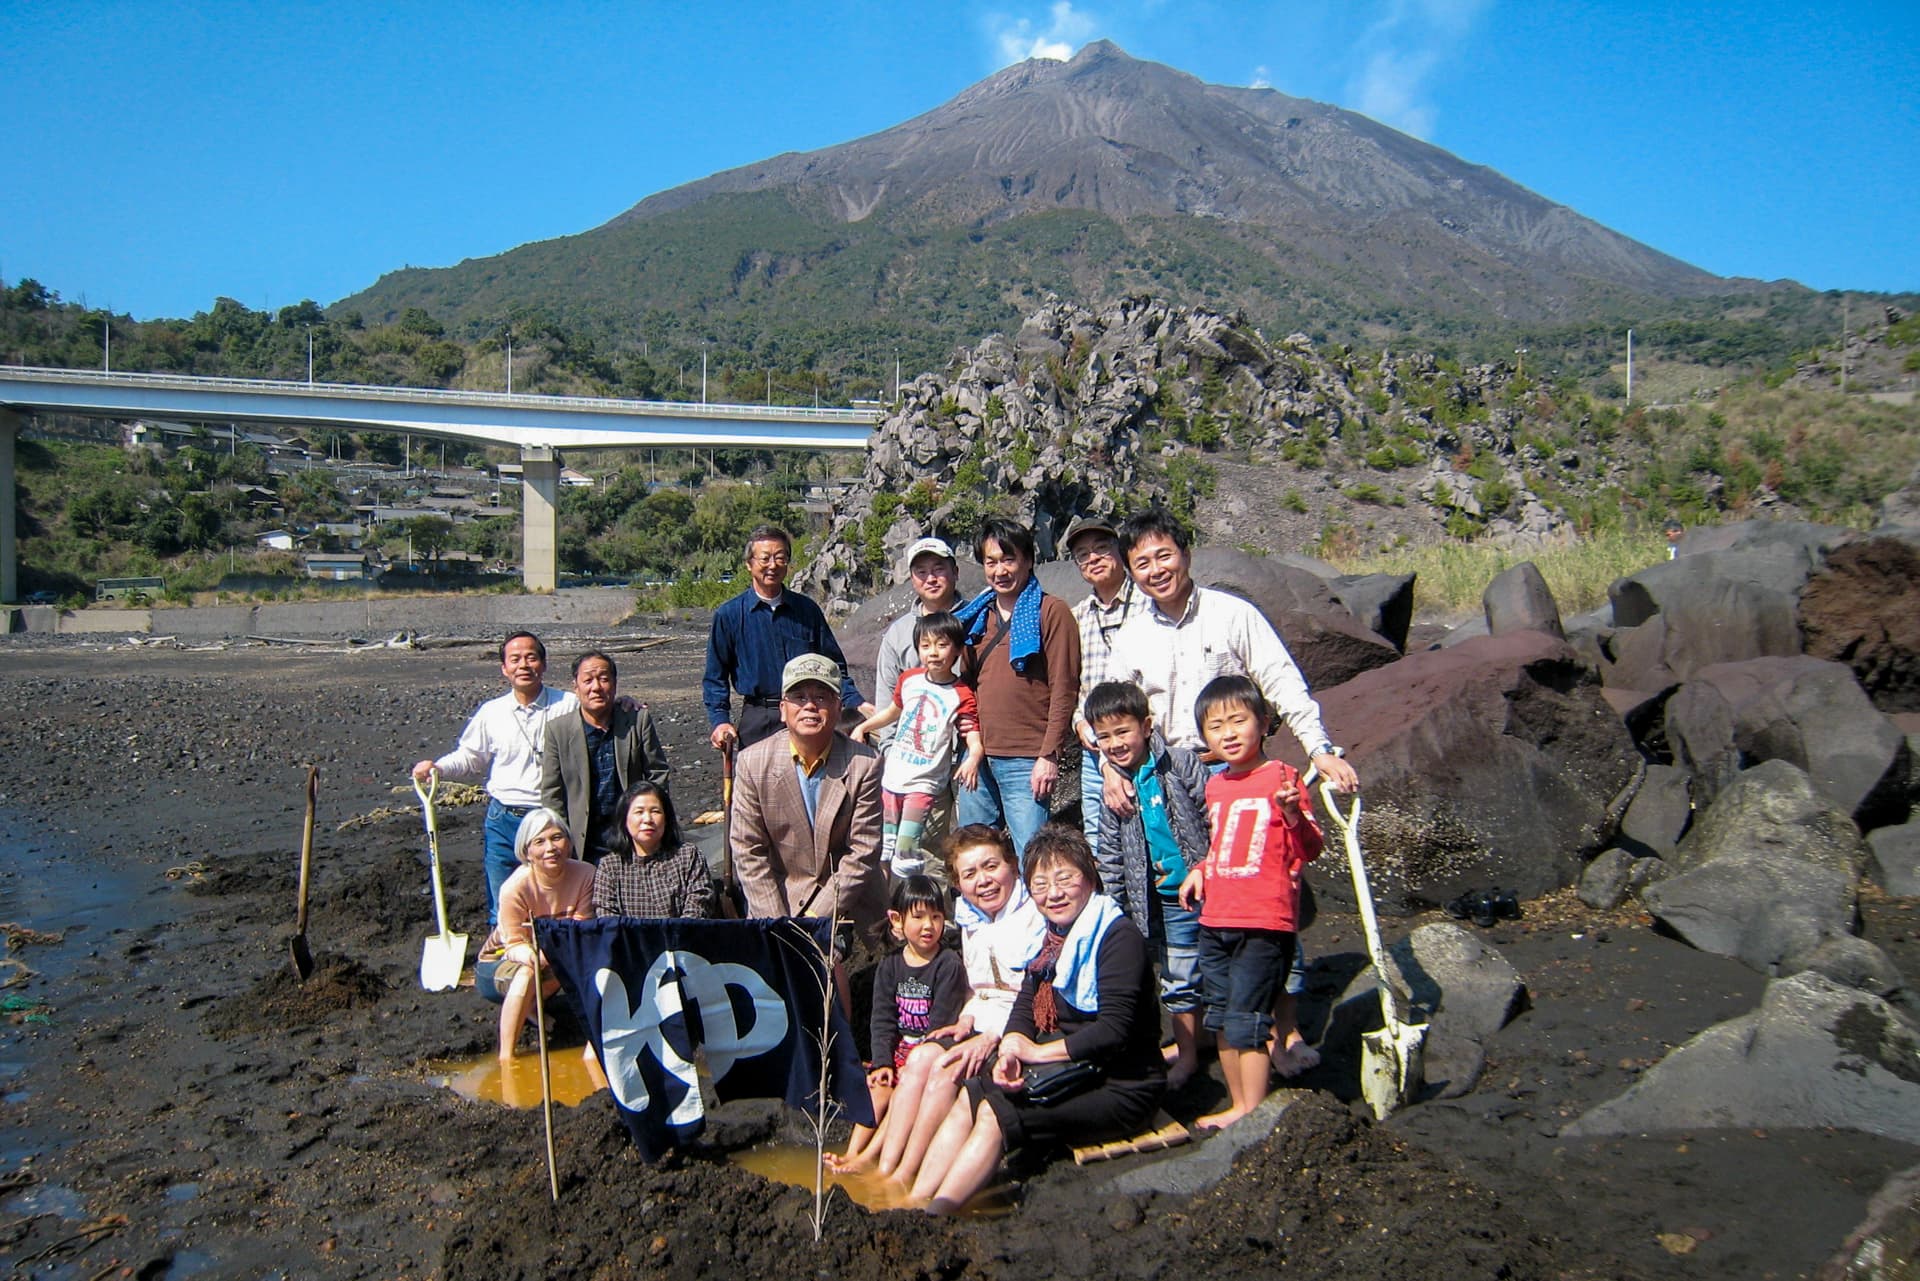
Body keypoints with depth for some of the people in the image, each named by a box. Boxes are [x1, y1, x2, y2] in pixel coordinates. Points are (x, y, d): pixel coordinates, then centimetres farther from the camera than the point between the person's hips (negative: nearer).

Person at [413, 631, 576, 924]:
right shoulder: (491, 712, 8)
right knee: (502, 909, 8)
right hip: (503, 820, 2)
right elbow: (471, 759, 17)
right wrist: (437, 767, -1)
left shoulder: (569, 706, 0)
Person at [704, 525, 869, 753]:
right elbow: (716, 677, 6)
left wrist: (856, 703, 0)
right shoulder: (729, 615, 3)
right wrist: (720, 720, -7)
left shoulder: (807, 609, 9)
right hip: (758, 723, -1)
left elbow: (833, 665, 12)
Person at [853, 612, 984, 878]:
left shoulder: (962, 696, -13)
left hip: (924, 783, -5)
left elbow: (975, 741, -19)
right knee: (884, 846, 15)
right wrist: (862, 727, 18)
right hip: (892, 776, 5)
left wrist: (973, 759, -40)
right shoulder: (908, 679, 2)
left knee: (905, 859, -11)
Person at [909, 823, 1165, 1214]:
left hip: (1119, 1087, -8)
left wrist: (1038, 1051, -17)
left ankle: (935, 1214, -19)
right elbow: (1025, 1006, 9)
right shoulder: (1050, 937, 12)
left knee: (995, 1113, -21)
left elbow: (1114, 1028, -23)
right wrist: (1011, 1048, -14)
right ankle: (913, 1204, -12)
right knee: (970, 1097, -9)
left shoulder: (1119, 937, -15)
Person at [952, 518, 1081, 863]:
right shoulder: (977, 616, 16)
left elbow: (1064, 689, -7)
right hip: (978, 757, 6)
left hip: (1026, 761, -6)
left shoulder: (1051, 612, -2)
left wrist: (1049, 755, -13)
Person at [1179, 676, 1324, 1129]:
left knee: (1246, 1020, -6)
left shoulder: (1282, 778, -9)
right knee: (1222, 1020, 13)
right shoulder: (1215, 787, 12)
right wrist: (1201, 869, 9)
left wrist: (1293, 814, -29)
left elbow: (1310, 850, -11)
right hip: (1215, 920, 7)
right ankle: (1239, 1105, 26)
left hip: (1264, 924, -7)